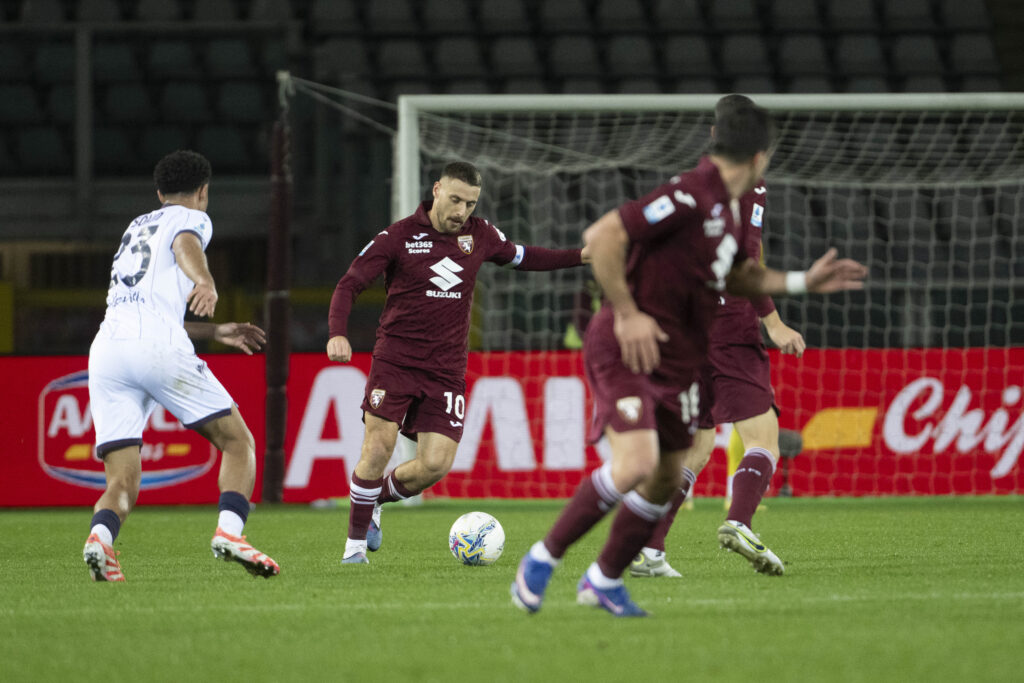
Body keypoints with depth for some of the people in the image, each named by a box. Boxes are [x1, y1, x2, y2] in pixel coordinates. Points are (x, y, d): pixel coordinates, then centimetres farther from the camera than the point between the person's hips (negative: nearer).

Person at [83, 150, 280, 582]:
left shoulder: (137, 227, 36)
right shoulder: (191, 218, 15)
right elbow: (185, 245, -12)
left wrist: (215, 333, 52)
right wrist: (206, 282, -33)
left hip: (105, 350, 6)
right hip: (157, 347, -6)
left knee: (122, 482, 1)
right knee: (238, 442, 6)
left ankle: (101, 536, -31)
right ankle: (229, 531, -17)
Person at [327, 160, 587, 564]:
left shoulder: (480, 235, 6)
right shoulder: (399, 237, -7)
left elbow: (519, 257, 25)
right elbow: (349, 285, -7)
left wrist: (581, 256, 17)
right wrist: (338, 333, -24)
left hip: (446, 371, 3)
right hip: (396, 360, -3)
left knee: (435, 464, -9)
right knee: (378, 448, -14)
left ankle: (376, 500, 20)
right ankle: (356, 542, 3)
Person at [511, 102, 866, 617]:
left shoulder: (727, 208, 10)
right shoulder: (690, 197, -20)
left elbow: (736, 274, 28)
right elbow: (601, 237, -26)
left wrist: (802, 282, 19)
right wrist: (626, 313, -23)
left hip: (676, 360, 9)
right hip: (627, 350, -9)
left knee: (666, 481, 12)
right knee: (635, 464, -23)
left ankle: (603, 581, 30)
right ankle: (543, 559, -7)